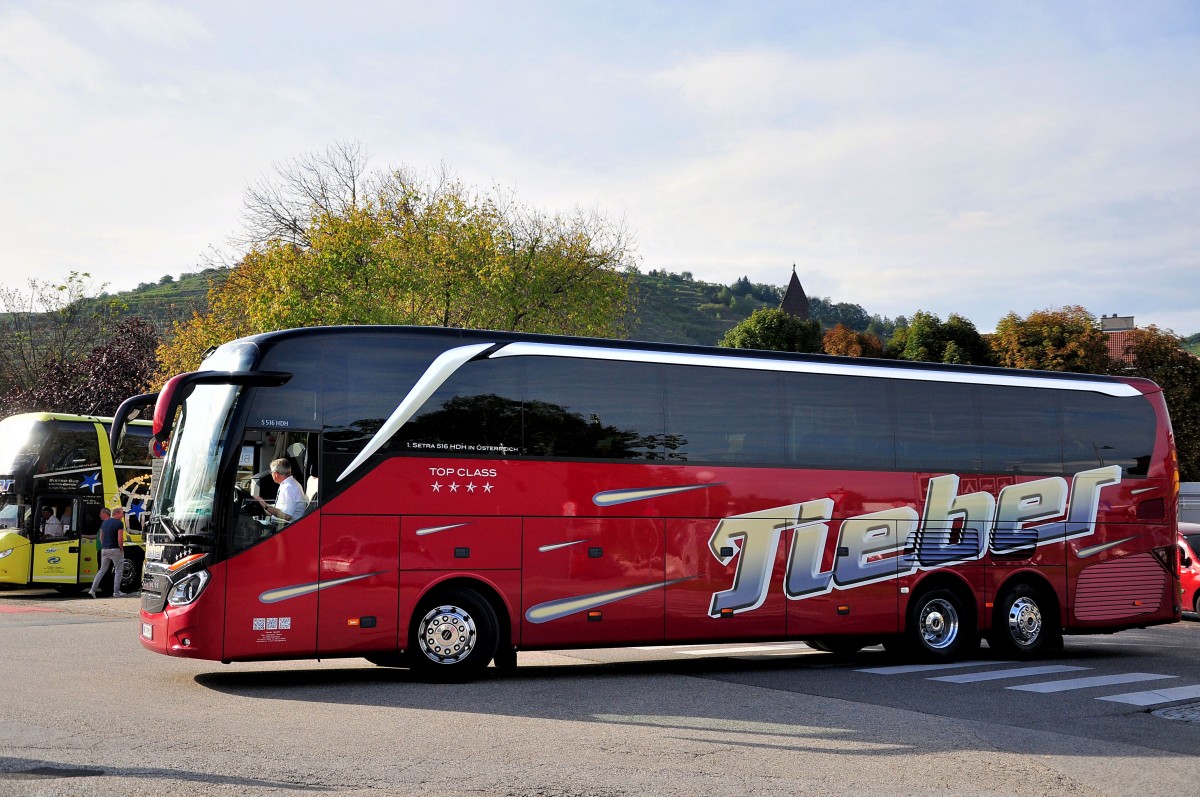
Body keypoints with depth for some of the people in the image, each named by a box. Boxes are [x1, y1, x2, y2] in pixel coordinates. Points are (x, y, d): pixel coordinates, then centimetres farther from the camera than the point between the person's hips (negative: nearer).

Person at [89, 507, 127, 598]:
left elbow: (101, 537, 16)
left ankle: (93, 590, 6)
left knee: (102, 570, 14)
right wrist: (121, 549, -5)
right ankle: (116, 592, 6)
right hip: (115, 550, -7)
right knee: (119, 570, 5)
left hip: (104, 550, 7)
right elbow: (120, 538, -17)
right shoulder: (119, 523, -11)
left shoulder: (104, 522, 12)